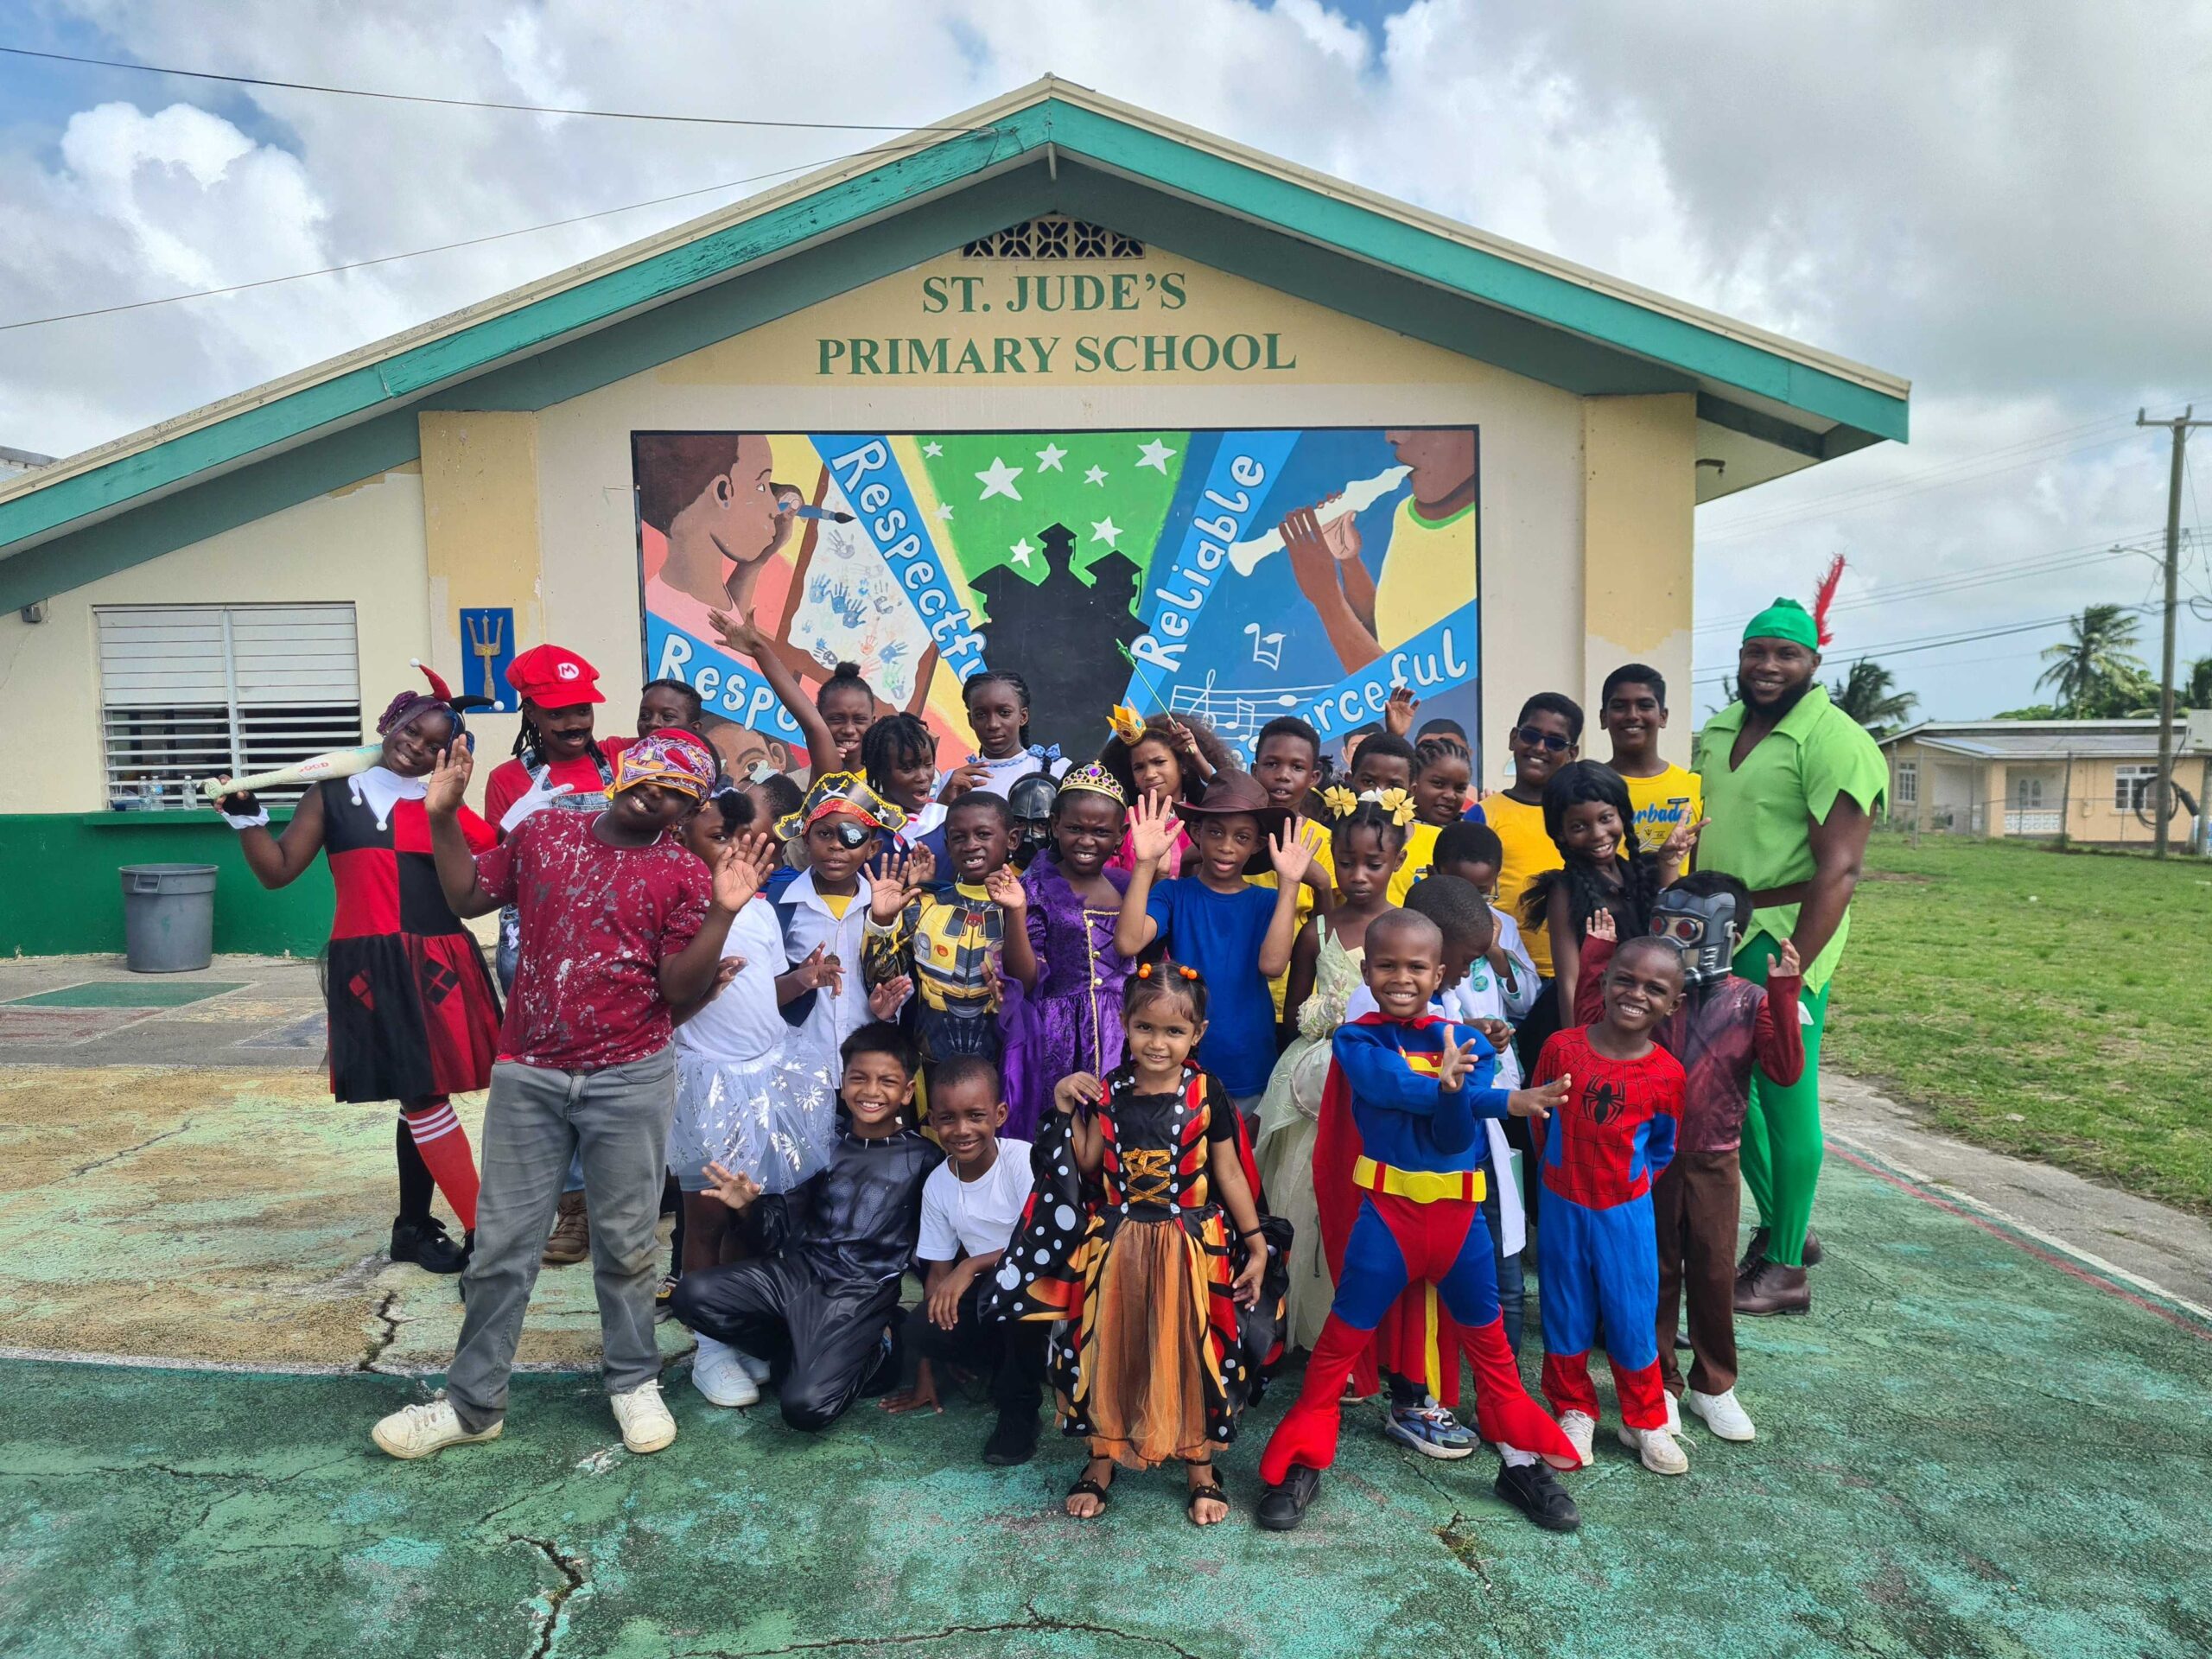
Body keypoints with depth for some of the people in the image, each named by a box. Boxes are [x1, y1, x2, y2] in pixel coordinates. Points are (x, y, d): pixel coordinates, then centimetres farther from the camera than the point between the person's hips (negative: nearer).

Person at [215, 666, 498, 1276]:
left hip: (441, 963, 3)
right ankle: (482, 1236, -3)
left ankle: (414, 1226, 25)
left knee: (424, 1095, 10)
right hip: (374, 964, -3)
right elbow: (277, 871, 6)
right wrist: (245, 816, -6)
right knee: (422, 1094, -7)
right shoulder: (335, 794, 8)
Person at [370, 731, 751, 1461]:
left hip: (630, 1081, -2)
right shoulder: (542, 832, 5)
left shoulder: (685, 874, -4)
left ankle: (634, 1383, 29)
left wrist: (721, 914, -21)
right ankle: (473, 1402, 24)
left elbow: (680, 988, -8)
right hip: (527, 1075, 2)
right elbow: (467, 896, 13)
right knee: (501, 1246, 9)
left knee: (625, 1243, 10)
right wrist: (442, 818, 3)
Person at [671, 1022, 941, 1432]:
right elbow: (778, 1233, 10)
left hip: (862, 1293, -5)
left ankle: (875, 1352, 8)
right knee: (692, 1294, -15)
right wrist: (748, 1208, -8)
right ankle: (810, 1352, 2)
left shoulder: (923, 1159, 1)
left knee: (805, 1407, -23)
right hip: (798, 1270, 5)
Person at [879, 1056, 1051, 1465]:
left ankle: (1020, 1405, -10)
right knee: (917, 1328, -21)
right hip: (985, 1294, 5)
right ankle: (1027, 1364, 6)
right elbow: (938, 1274, 1)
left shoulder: (1024, 1161, -19)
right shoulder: (938, 1184, -3)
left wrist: (972, 1266, -28)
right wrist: (925, 1375, 2)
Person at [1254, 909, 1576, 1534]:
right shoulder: (1356, 1039, -6)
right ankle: (1302, 1464, 19)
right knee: (1342, 1337, 4)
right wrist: (1503, 1102, -30)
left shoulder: (1466, 1044, -1)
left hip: (1458, 1211, 3)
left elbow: (1456, 1137, -11)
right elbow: (1392, 1086, -25)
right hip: (1387, 1209, -2)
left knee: (1489, 1338, 15)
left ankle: (1520, 1462, 32)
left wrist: (1453, 1092, -33)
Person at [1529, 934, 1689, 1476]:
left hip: (1625, 1212, 0)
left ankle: (1645, 1421, 31)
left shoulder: (1666, 1074, -12)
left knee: (1634, 1318, 9)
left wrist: (1627, 1182, 5)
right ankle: (1575, 1412, 32)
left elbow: (1662, 1149, 4)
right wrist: (1563, 1173, 7)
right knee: (1565, 1313, 12)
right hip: (1562, 1206, 0)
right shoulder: (1562, 1047, -12)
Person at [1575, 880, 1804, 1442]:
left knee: (1714, 1272, 9)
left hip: (1714, 1159, 0)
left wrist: (1783, 998, -22)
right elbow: (1591, 1025, -12)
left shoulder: (1748, 1001, -7)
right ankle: (1659, 1383, 25)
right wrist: (1596, 959, -13)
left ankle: (1712, 1385, 27)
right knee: (1656, 1269, 11)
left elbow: (1785, 1070, -14)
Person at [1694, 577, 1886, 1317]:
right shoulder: (1718, 731, 12)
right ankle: (1779, 1226, 34)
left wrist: (1789, 968, -22)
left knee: (1785, 1097, 1)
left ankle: (1786, 1269, 15)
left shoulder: (1834, 741, -13)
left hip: (1784, 936, -7)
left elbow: (1838, 868, -18)